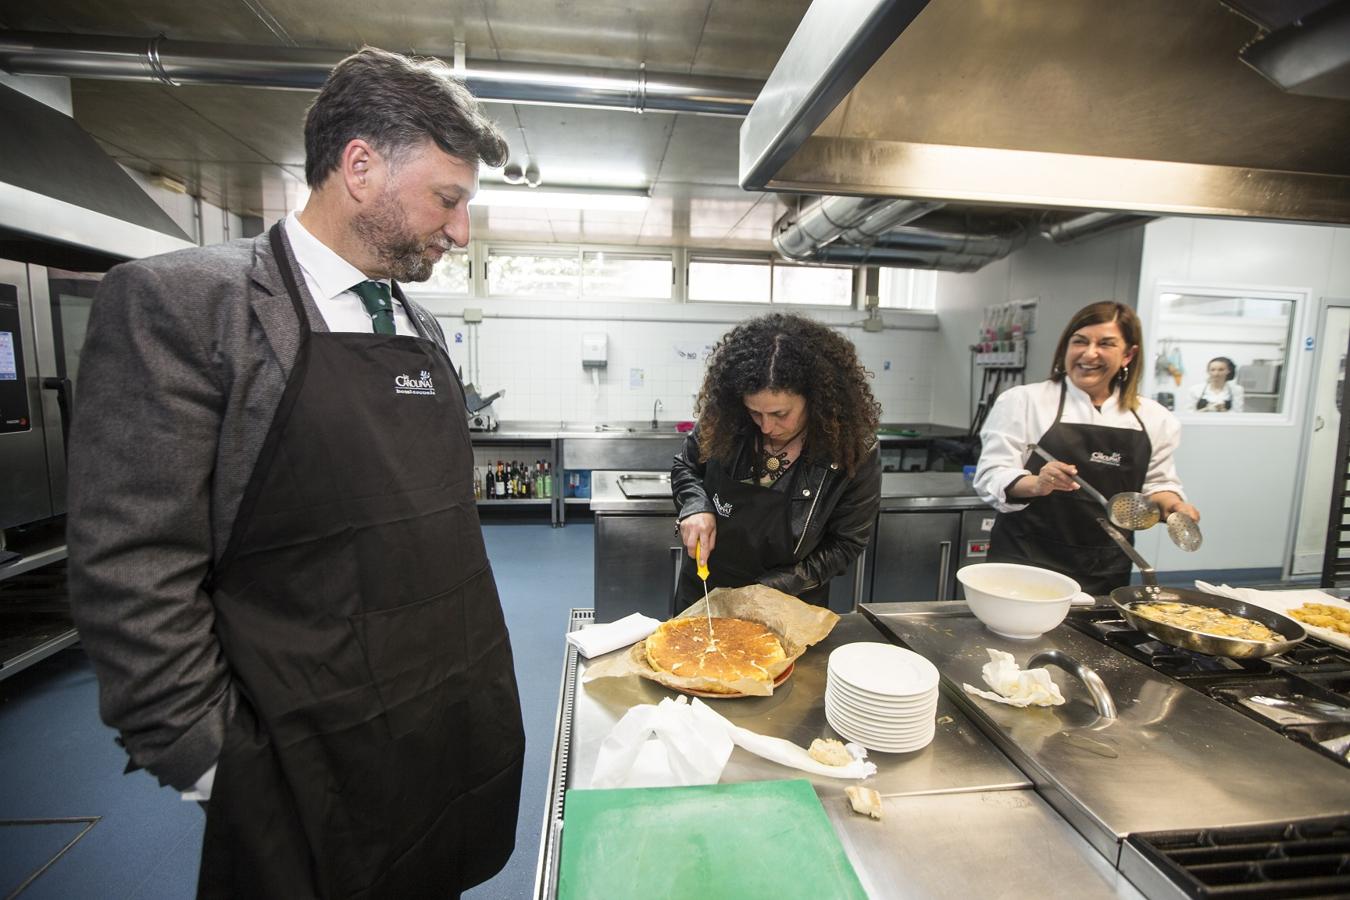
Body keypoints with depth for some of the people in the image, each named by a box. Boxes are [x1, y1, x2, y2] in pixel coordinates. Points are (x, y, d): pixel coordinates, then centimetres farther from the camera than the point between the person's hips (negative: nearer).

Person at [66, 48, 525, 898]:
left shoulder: (423, 328, 5)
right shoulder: (180, 301, -14)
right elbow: (131, 570, -15)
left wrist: (480, 677, 13)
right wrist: (208, 758, -11)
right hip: (320, 779, -5)